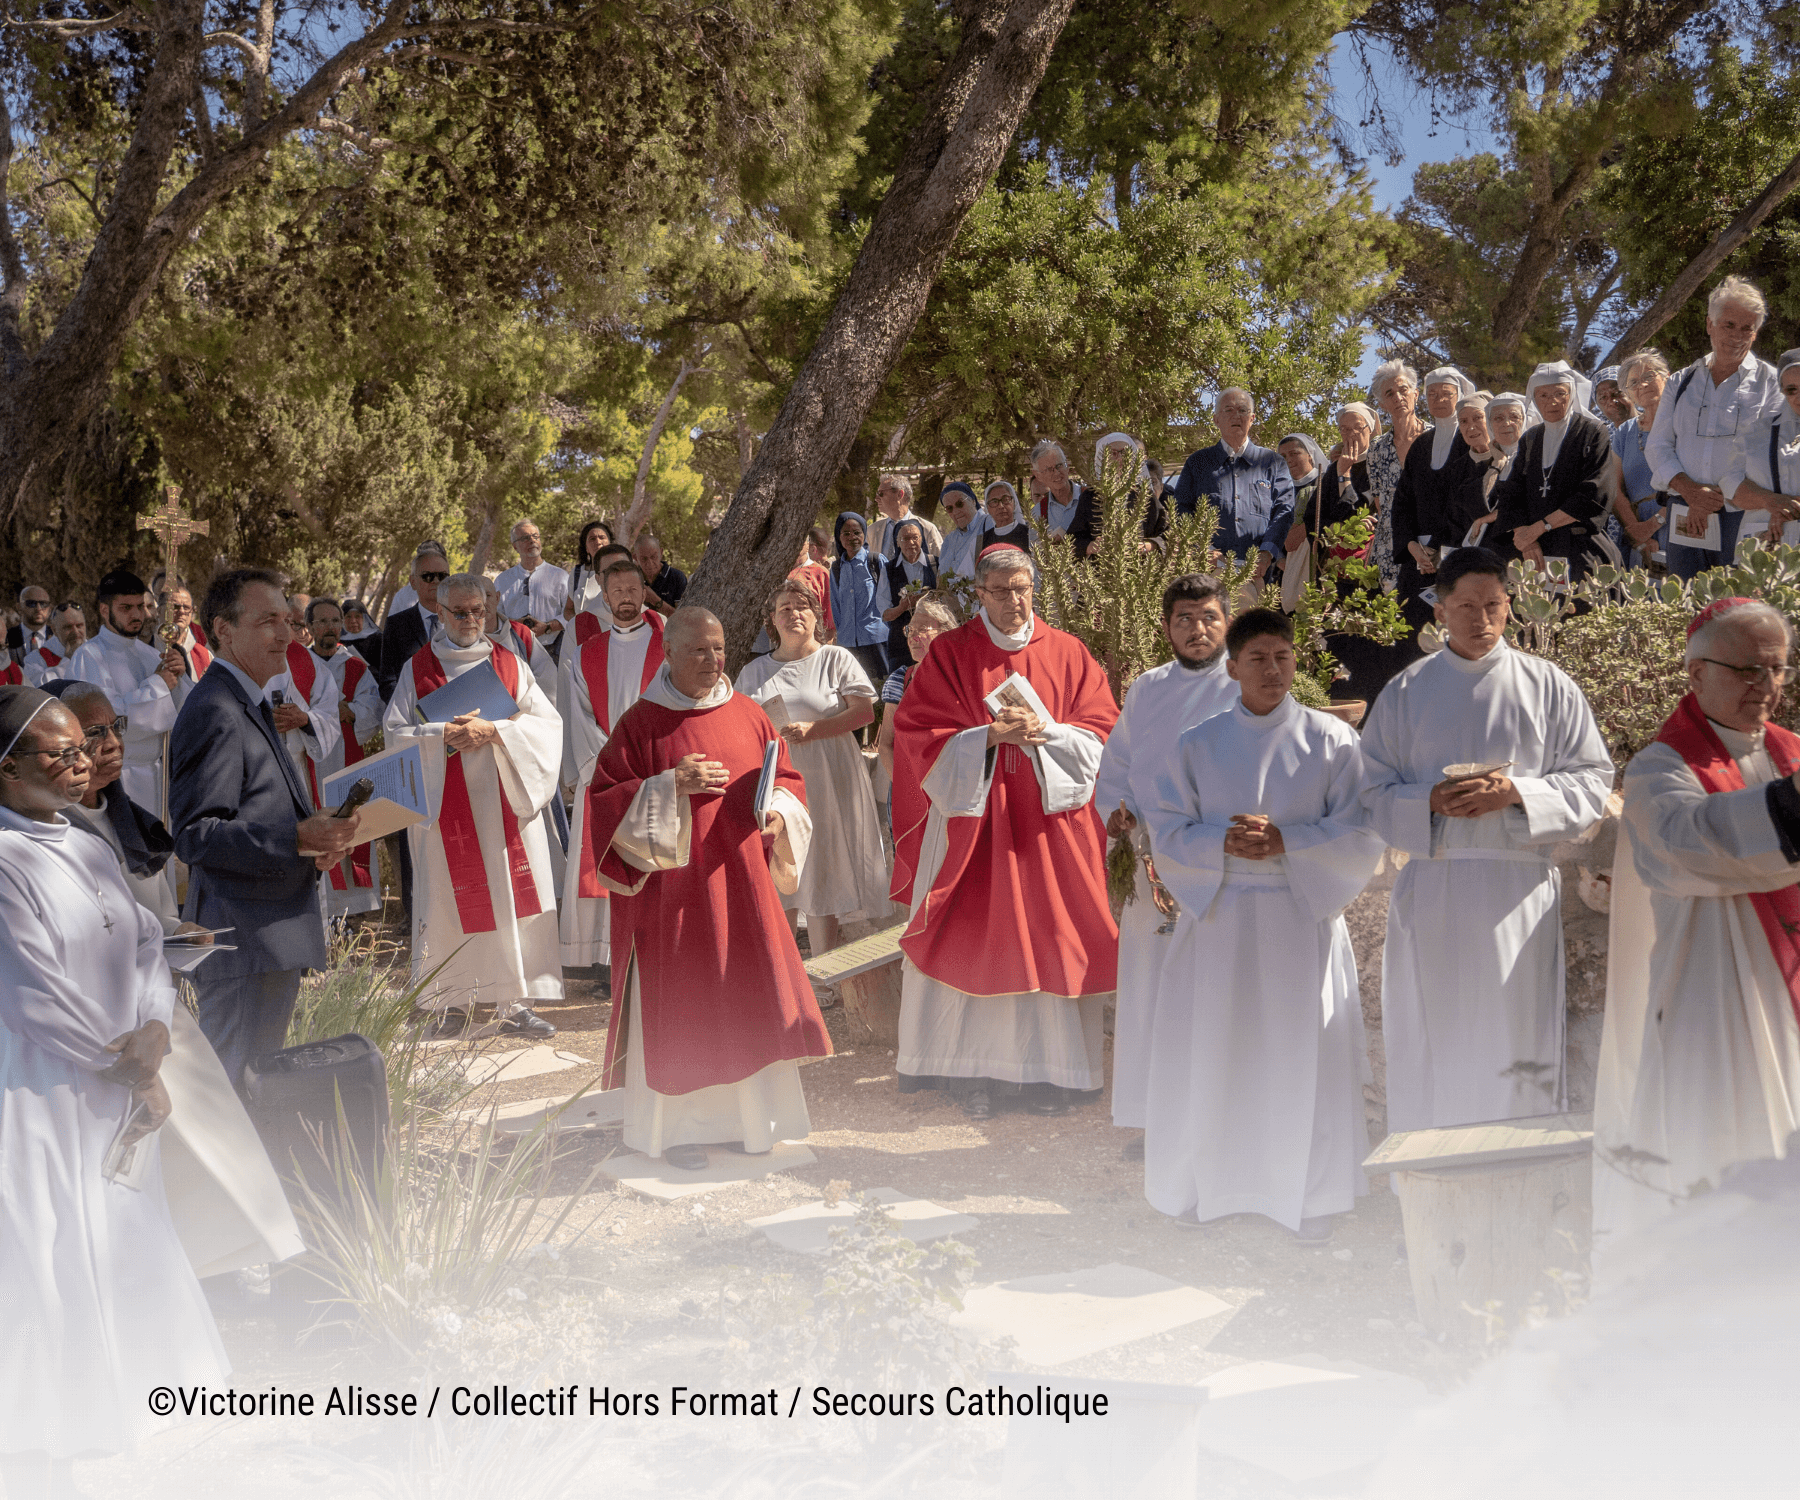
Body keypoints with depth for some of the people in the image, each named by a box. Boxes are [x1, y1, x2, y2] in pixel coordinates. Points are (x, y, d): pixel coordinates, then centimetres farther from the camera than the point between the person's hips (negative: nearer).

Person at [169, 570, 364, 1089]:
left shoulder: (250, 706, 18)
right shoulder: (214, 713, -16)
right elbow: (195, 835, -22)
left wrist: (319, 836, 6)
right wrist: (297, 839, -29)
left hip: (273, 935, 11)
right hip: (242, 943, -10)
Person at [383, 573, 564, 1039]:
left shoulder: (508, 663, 10)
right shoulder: (418, 668, 7)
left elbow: (548, 721, 1)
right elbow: (394, 732, 1)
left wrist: (494, 731, -14)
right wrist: (445, 735, -15)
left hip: (505, 802, 1)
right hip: (446, 805, -1)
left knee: (511, 897, -2)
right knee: (451, 903, 1)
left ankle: (514, 1004, 3)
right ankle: (453, 1001, 12)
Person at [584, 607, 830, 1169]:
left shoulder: (748, 715, 7)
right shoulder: (640, 722, -4)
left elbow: (787, 778, 14)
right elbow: (607, 798, -6)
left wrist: (778, 810, -7)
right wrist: (672, 786, -19)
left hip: (741, 880, 4)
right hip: (673, 885, -4)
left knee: (747, 996, 8)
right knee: (676, 1003, 2)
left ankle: (748, 1116, 22)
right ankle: (676, 1125, 15)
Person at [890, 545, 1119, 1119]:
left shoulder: (1068, 654, 7)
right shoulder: (948, 654, 3)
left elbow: (1100, 729, 4)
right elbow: (919, 734, -3)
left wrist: (1045, 732, -15)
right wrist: (990, 736, -17)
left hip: (1050, 817, 1)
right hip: (972, 812, -1)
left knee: (1049, 940, 1)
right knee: (973, 939, -1)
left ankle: (1046, 1070, 10)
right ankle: (974, 1070, 9)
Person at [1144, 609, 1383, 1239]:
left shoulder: (1332, 740, 0)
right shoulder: (1197, 745, 4)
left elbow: (1362, 839, -5)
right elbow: (1168, 835, 2)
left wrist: (1284, 842, -18)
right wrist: (1224, 843, -16)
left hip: (1303, 922, -1)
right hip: (1219, 921, 1)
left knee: (1303, 1064, 4)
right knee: (1207, 1063, 7)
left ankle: (1308, 1205, 22)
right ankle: (1197, 1192, 26)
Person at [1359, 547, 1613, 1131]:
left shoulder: (1549, 686, 6)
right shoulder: (1405, 692, 8)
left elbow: (1592, 781, 4)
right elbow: (1372, 793, 7)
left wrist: (1516, 793, -12)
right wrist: (1429, 800, -12)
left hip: (1519, 891, 0)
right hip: (1432, 890, 1)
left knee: (1519, 1044, 1)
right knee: (1433, 1048, 3)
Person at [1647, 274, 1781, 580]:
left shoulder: (1771, 382, 5)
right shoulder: (1682, 382, 15)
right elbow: (1659, 445, 10)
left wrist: (1720, 497, -12)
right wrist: (1690, 491, -7)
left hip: (1744, 517, -3)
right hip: (1686, 518, 3)